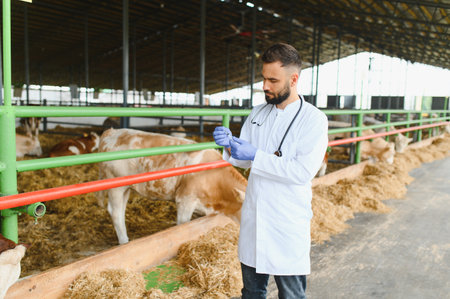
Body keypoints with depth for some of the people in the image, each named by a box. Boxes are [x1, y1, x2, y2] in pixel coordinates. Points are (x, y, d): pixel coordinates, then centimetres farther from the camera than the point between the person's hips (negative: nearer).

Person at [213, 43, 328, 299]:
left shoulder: (313, 120, -11)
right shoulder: (258, 114, 7)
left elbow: (303, 171, -20)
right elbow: (244, 160, 11)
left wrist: (256, 156, -23)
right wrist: (230, 145, -11)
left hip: (288, 224, -5)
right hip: (253, 219, 5)